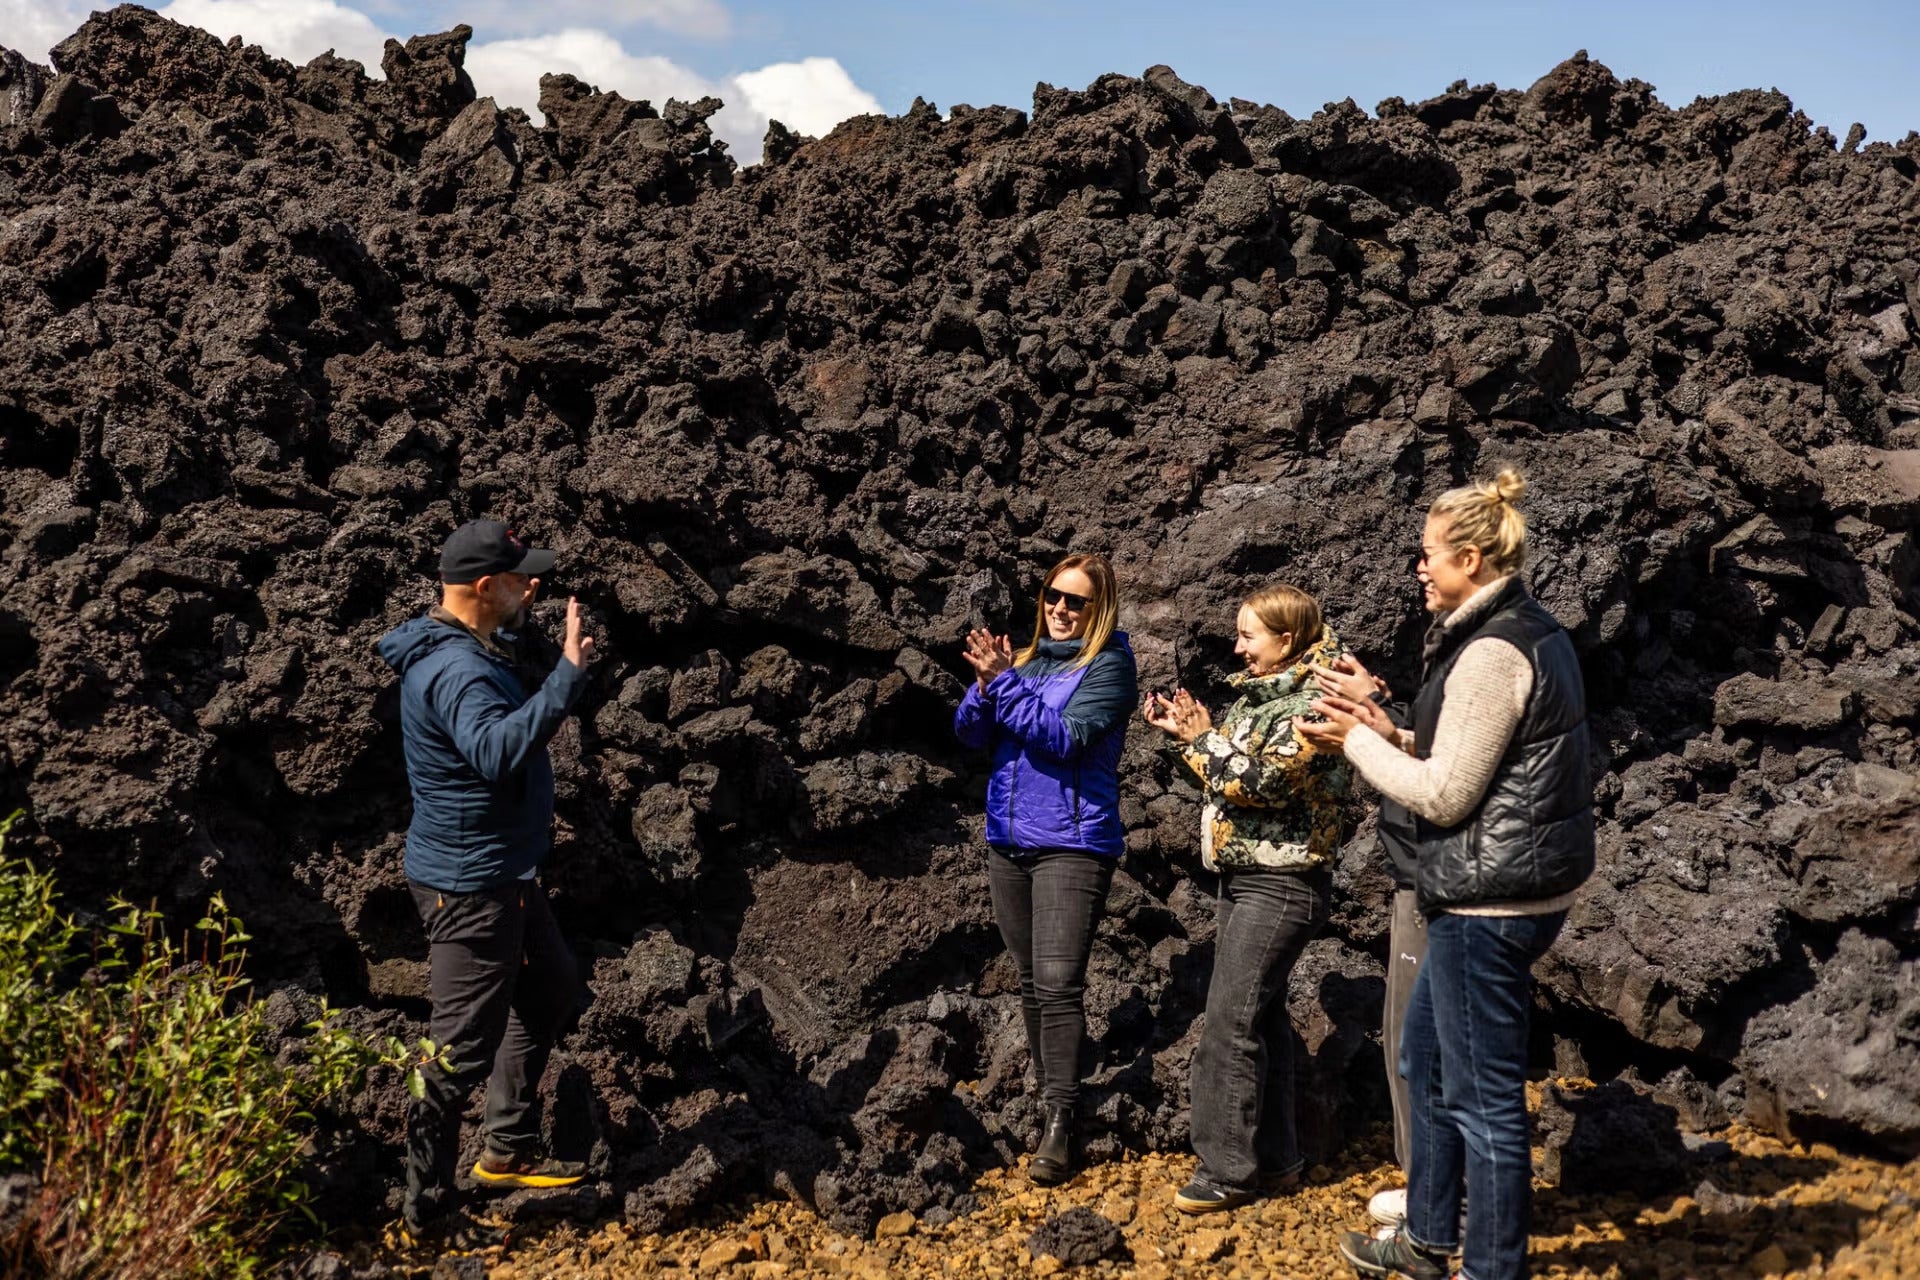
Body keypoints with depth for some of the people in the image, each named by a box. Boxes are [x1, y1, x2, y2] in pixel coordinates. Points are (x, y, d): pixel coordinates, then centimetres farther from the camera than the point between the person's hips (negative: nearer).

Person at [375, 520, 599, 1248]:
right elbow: (497, 752, -45)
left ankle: (509, 1151, 36)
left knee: (548, 989, 24)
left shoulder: (467, 648, 8)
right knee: (463, 1048, 0)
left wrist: (515, 616, 28)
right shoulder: (456, 670, -26)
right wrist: (569, 674, -46)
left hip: (505, 873, 11)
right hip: (468, 884, -11)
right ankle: (428, 1210, 15)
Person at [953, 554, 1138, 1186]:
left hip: (1072, 844, -6)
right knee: (1031, 983, 14)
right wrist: (986, 682, -14)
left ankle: (1059, 1123, -7)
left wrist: (1004, 681, -20)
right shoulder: (1028, 657, 10)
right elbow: (971, 732, 5)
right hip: (1008, 842, 6)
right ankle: (1044, 1093, 27)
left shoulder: (1109, 665, -5)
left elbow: (1065, 736, -18)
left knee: (1058, 984, -11)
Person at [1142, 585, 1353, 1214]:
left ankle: (1228, 1171, -1)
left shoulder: (1315, 704, -16)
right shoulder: (1260, 693, 13)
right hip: (1243, 876, 10)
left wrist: (1204, 737, -13)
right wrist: (1184, 731, 5)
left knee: (1229, 1022, -9)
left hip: (1281, 884, -9)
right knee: (1262, 1015, 14)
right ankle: (1274, 1157, 23)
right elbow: (1230, 768, 17)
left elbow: (1261, 782, -23)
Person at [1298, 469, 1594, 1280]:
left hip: (1489, 901, -11)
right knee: (1426, 1062, 22)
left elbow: (1444, 794, -19)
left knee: (1483, 1096, 2)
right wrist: (1388, 731, 5)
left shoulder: (1491, 652, -20)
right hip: (1501, 891, 11)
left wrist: (1358, 741, -6)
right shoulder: (1530, 633, 11)